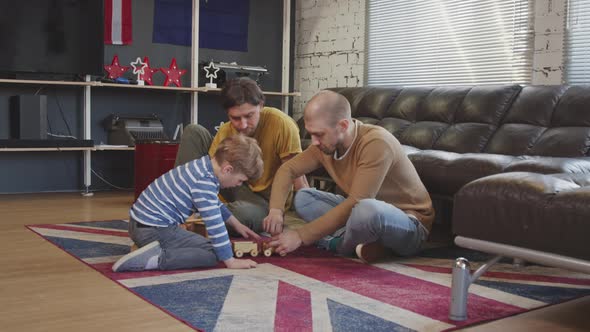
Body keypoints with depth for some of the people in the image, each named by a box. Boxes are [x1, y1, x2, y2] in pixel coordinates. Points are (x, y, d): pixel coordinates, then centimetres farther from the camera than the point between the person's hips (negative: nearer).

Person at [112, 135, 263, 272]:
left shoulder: (204, 165, 10)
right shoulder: (204, 182, -22)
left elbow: (215, 205, 28)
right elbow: (214, 224, -22)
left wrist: (237, 225, 34)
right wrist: (231, 261, -14)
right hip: (154, 229, -11)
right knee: (212, 254, -12)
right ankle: (157, 258, -19)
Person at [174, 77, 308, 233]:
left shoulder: (281, 124, -26)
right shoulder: (226, 131, -10)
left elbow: (299, 181, -25)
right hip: (238, 188, 4)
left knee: (244, 212, -42)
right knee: (194, 132, -7)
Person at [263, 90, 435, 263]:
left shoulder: (376, 143, -29)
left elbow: (355, 204, -31)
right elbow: (287, 169, 3)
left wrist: (301, 235, -29)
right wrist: (276, 210, -17)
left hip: (409, 223, -7)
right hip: (370, 214, 7)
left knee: (367, 211, -40)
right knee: (302, 198, 0)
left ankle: (342, 244, -8)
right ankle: (359, 242, -14)